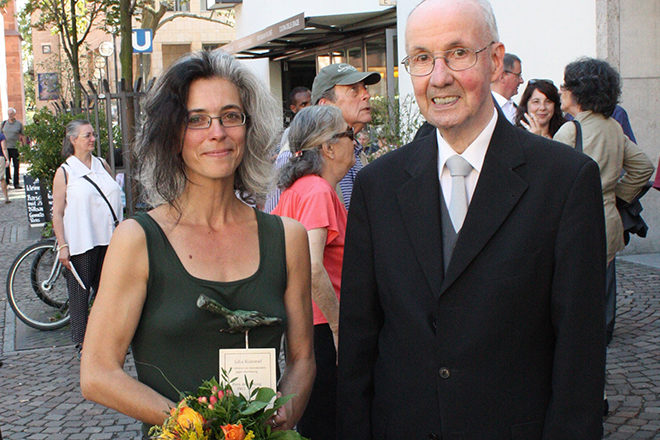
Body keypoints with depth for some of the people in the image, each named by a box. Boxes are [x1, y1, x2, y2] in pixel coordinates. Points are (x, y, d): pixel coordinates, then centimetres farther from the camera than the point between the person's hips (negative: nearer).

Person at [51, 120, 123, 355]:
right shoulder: (64, 172, -3)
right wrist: (62, 246, -10)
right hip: (81, 243, -4)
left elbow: (115, 197, 19)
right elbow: (57, 212, -4)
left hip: (108, 239, 4)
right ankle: (82, 341, 13)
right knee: (80, 291, 2)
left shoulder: (102, 164, 11)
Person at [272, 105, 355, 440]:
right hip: (319, 327, -9)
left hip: (298, 322, 9)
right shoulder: (318, 191, -17)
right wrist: (340, 327, -21)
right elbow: (312, 268, -28)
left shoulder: (294, 188, 10)